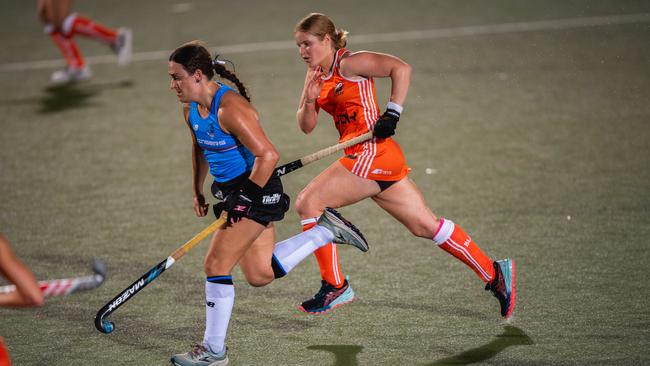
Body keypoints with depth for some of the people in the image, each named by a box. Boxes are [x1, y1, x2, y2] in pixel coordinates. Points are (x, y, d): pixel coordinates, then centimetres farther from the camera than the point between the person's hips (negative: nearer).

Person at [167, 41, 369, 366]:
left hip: (257, 191, -10)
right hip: (233, 191, 10)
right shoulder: (191, 109, 3)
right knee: (260, 275, 12)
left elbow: (268, 155, -26)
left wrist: (245, 197, -23)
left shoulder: (230, 108, -25)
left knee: (216, 264, -11)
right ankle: (327, 230, 24)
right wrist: (197, 191, 20)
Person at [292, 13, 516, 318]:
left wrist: (392, 113, -21)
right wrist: (309, 100, -8)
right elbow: (306, 126, 12)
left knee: (308, 203, -11)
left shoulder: (349, 63, -9)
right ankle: (493, 273, 14)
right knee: (426, 226, 10)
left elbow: (401, 68, -17)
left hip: (372, 154, -9)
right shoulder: (315, 75, 16)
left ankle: (335, 287, -5)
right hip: (365, 158, 9)